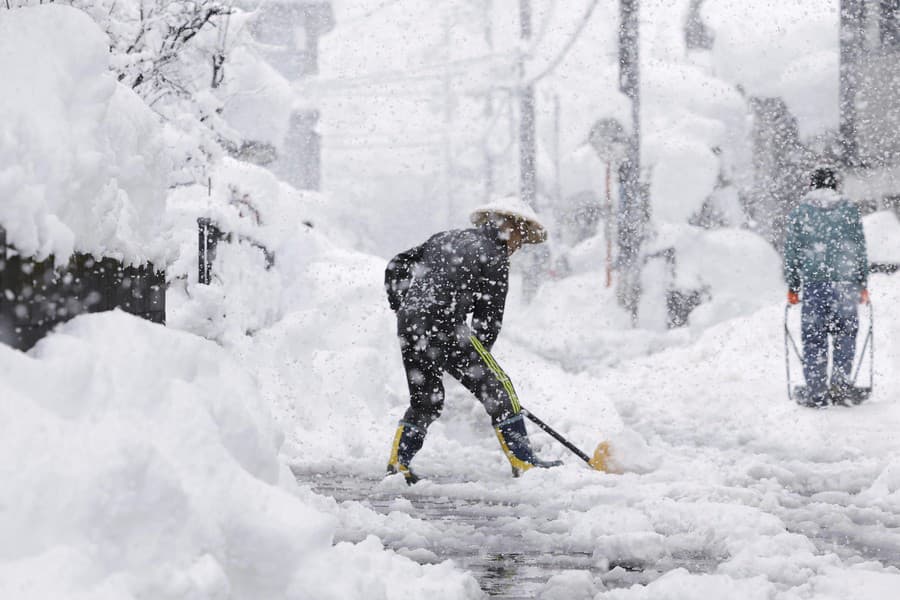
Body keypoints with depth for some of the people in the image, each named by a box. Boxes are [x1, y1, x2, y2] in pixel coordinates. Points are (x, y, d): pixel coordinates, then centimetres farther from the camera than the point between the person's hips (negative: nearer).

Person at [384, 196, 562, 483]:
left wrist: (402, 307, 27)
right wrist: (476, 358, 11)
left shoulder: (445, 238, 21)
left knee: (425, 400, 21)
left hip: (409, 326, 7)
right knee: (497, 389, 1)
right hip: (444, 327, -7)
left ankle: (397, 462, 16)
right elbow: (488, 319, 0)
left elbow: (396, 267, 22)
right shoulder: (494, 259, 0)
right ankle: (523, 462, -1)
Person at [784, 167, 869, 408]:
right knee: (845, 333, 12)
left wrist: (792, 287, 12)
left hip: (813, 282, 0)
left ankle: (816, 392, 1)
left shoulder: (799, 213, 4)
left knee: (814, 338, 3)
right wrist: (862, 284, 13)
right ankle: (840, 383, 0)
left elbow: (792, 253, 5)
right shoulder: (850, 209, 6)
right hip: (845, 282, 0)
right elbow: (860, 249, 7)